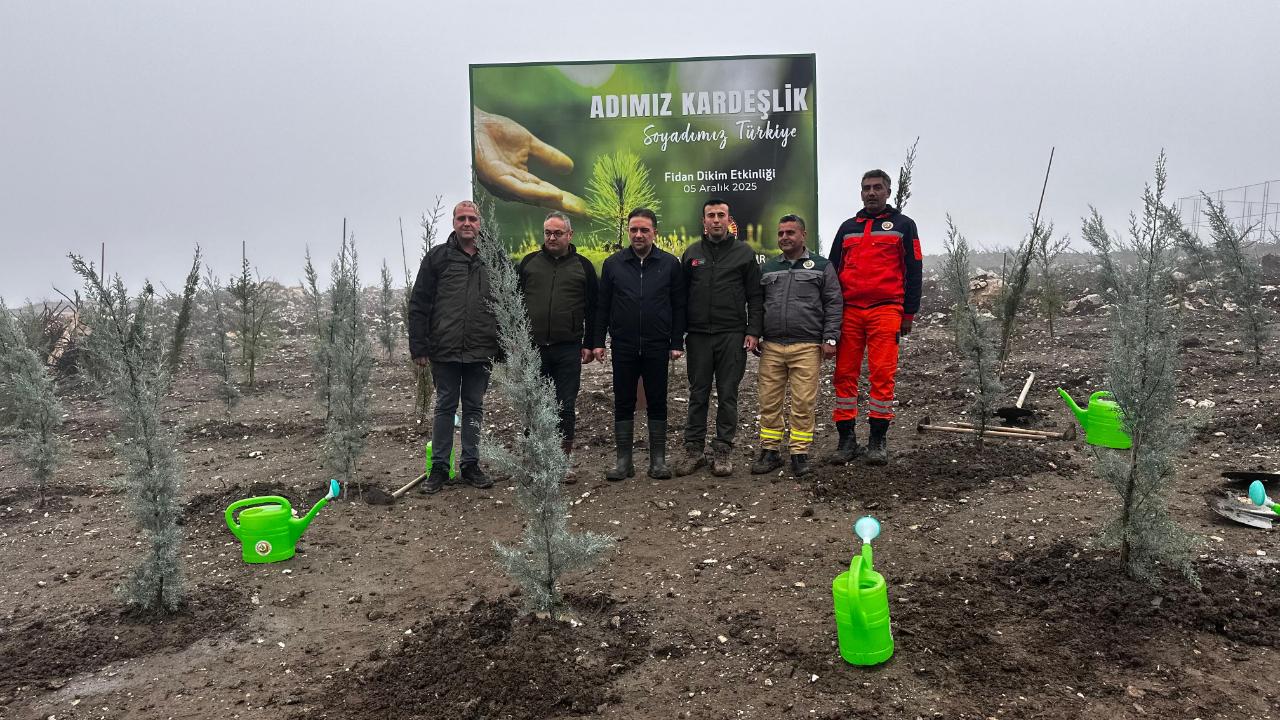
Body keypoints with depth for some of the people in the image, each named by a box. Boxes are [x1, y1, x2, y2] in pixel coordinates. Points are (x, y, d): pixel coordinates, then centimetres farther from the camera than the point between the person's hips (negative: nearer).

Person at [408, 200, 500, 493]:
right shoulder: (437, 257, 1)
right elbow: (419, 305, 0)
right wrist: (419, 347, -6)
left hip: (481, 352, 2)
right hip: (445, 350, -2)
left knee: (474, 408, 11)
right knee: (445, 407, 7)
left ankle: (471, 465, 22)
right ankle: (439, 467, 16)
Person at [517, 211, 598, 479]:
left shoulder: (583, 266, 7)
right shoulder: (529, 262, 9)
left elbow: (592, 309, 7)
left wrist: (589, 344, 2)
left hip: (568, 350, -1)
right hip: (531, 347, 1)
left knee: (566, 406, 4)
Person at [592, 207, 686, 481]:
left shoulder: (670, 263, 3)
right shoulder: (613, 263, 5)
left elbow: (678, 306, 4)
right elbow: (603, 305, 7)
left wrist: (677, 343, -1)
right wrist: (598, 341, 2)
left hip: (657, 347, -1)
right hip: (623, 346, 1)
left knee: (657, 403, 6)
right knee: (623, 404, 6)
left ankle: (658, 460, 16)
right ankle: (624, 460, 15)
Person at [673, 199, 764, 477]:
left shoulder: (744, 253, 5)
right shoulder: (692, 253, 11)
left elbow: (755, 296, 3)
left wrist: (753, 331, -6)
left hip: (732, 336, -2)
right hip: (698, 335, 2)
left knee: (728, 394, 3)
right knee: (698, 394, 6)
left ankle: (723, 449, 11)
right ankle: (694, 449, 13)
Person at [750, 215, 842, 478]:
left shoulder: (822, 266, 7)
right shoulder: (767, 269, 17)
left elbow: (834, 304, 3)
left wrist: (830, 338, -5)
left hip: (807, 348, -3)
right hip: (771, 347, 3)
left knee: (803, 403, -2)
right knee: (769, 402, 3)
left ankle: (800, 454, 8)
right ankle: (770, 452, 13)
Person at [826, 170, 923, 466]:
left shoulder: (903, 225, 10)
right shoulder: (847, 228, 19)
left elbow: (913, 272, 7)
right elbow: (833, 270, 19)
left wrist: (909, 313, 0)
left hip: (886, 310, -3)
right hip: (848, 310, 3)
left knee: (882, 374, -5)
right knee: (845, 374, -1)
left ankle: (878, 439, 4)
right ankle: (847, 438, 7)